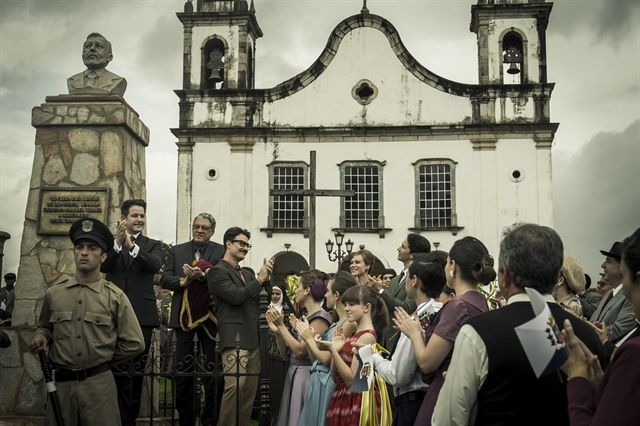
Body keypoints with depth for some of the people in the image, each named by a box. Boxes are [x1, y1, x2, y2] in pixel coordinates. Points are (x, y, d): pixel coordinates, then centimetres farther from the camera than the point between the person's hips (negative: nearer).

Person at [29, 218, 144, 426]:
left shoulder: (115, 296, -2)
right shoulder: (54, 293, 5)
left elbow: (134, 344, 0)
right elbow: (45, 326, 22)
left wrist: (102, 358, 5)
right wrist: (41, 337, 0)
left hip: (99, 383, -2)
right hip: (59, 383, 2)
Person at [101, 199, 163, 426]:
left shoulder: (152, 245, 9)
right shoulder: (110, 243, 10)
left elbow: (156, 265, -11)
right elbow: (103, 265, -8)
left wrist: (132, 247, -26)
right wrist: (117, 243, -25)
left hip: (141, 314, 0)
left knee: (136, 370, 4)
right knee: (116, 368, 3)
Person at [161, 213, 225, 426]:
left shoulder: (222, 252, 1)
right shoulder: (176, 251, 9)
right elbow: (165, 280, 3)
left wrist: (202, 276, -23)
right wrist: (183, 281, -14)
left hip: (210, 316, -2)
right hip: (183, 315, 2)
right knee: (183, 369, 9)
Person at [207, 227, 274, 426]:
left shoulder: (247, 274, 22)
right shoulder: (217, 272, -2)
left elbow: (258, 298, 21)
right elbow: (236, 296, -14)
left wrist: (265, 277, 5)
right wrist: (259, 279, -8)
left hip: (253, 338, 8)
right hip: (235, 338, -8)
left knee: (250, 389, 7)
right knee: (235, 387, -16)